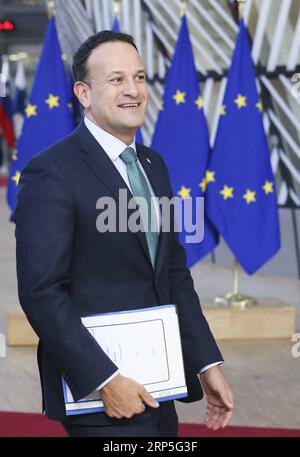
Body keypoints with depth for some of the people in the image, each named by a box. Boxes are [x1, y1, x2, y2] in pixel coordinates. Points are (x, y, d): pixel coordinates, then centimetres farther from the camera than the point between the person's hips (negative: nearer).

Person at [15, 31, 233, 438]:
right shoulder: (51, 173, -12)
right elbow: (41, 292, -17)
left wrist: (207, 364, 9)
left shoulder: (153, 165, 12)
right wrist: (104, 380, -20)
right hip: (97, 390, -7)